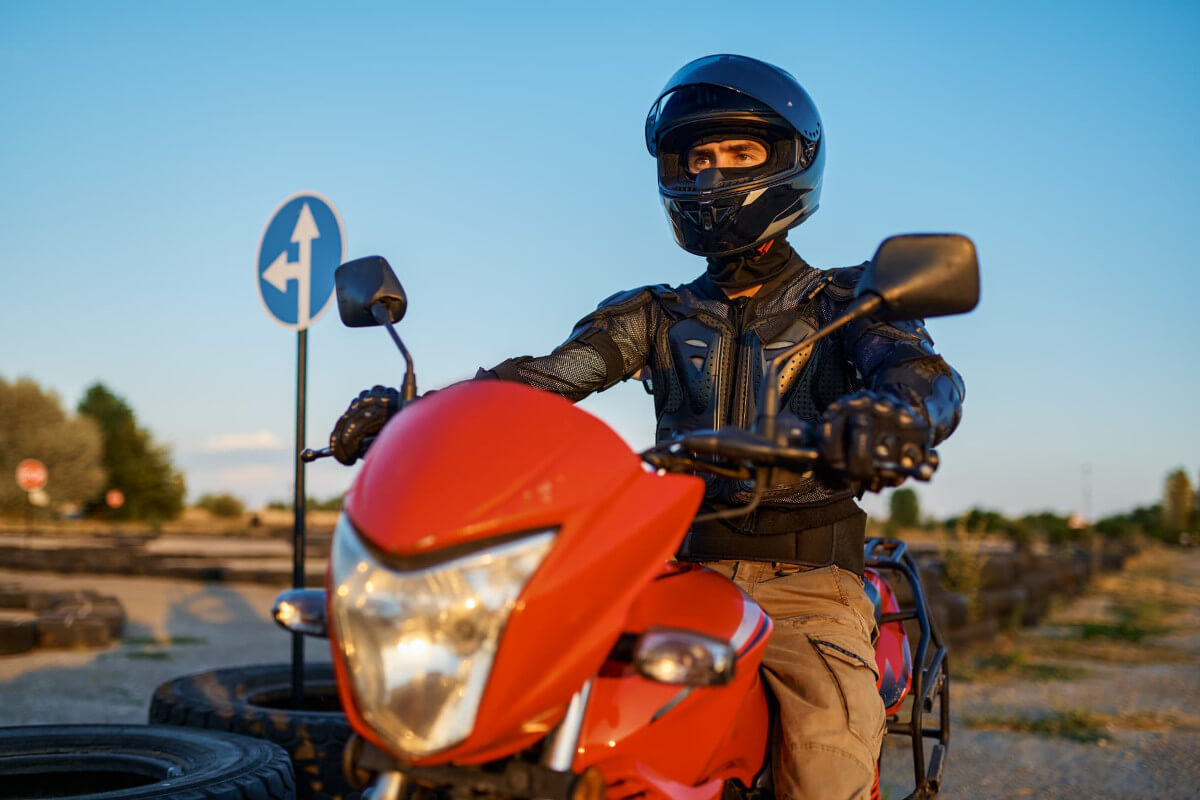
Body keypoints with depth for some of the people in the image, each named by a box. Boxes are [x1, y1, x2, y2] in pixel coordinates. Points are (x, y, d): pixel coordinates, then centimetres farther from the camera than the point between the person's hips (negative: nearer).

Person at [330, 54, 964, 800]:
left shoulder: (847, 300, 9)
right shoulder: (656, 315, 18)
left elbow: (926, 373, -12)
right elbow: (545, 375, 1)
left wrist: (893, 412, -39)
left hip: (807, 579, -2)